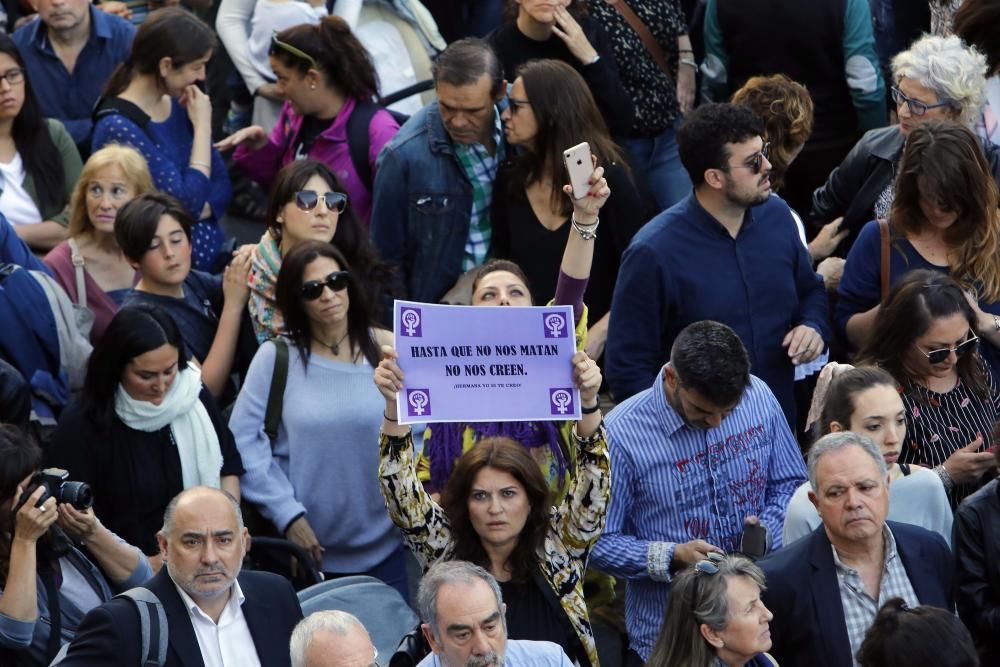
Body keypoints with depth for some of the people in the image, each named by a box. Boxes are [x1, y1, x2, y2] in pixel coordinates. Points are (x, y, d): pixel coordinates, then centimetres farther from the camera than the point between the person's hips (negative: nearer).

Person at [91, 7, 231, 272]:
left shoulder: (179, 105, 9)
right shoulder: (119, 128, -15)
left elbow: (221, 185, 13)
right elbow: (187, 203, -16)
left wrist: (196, 213, -9)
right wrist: (202, 126, -8)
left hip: (212, 255, 6)